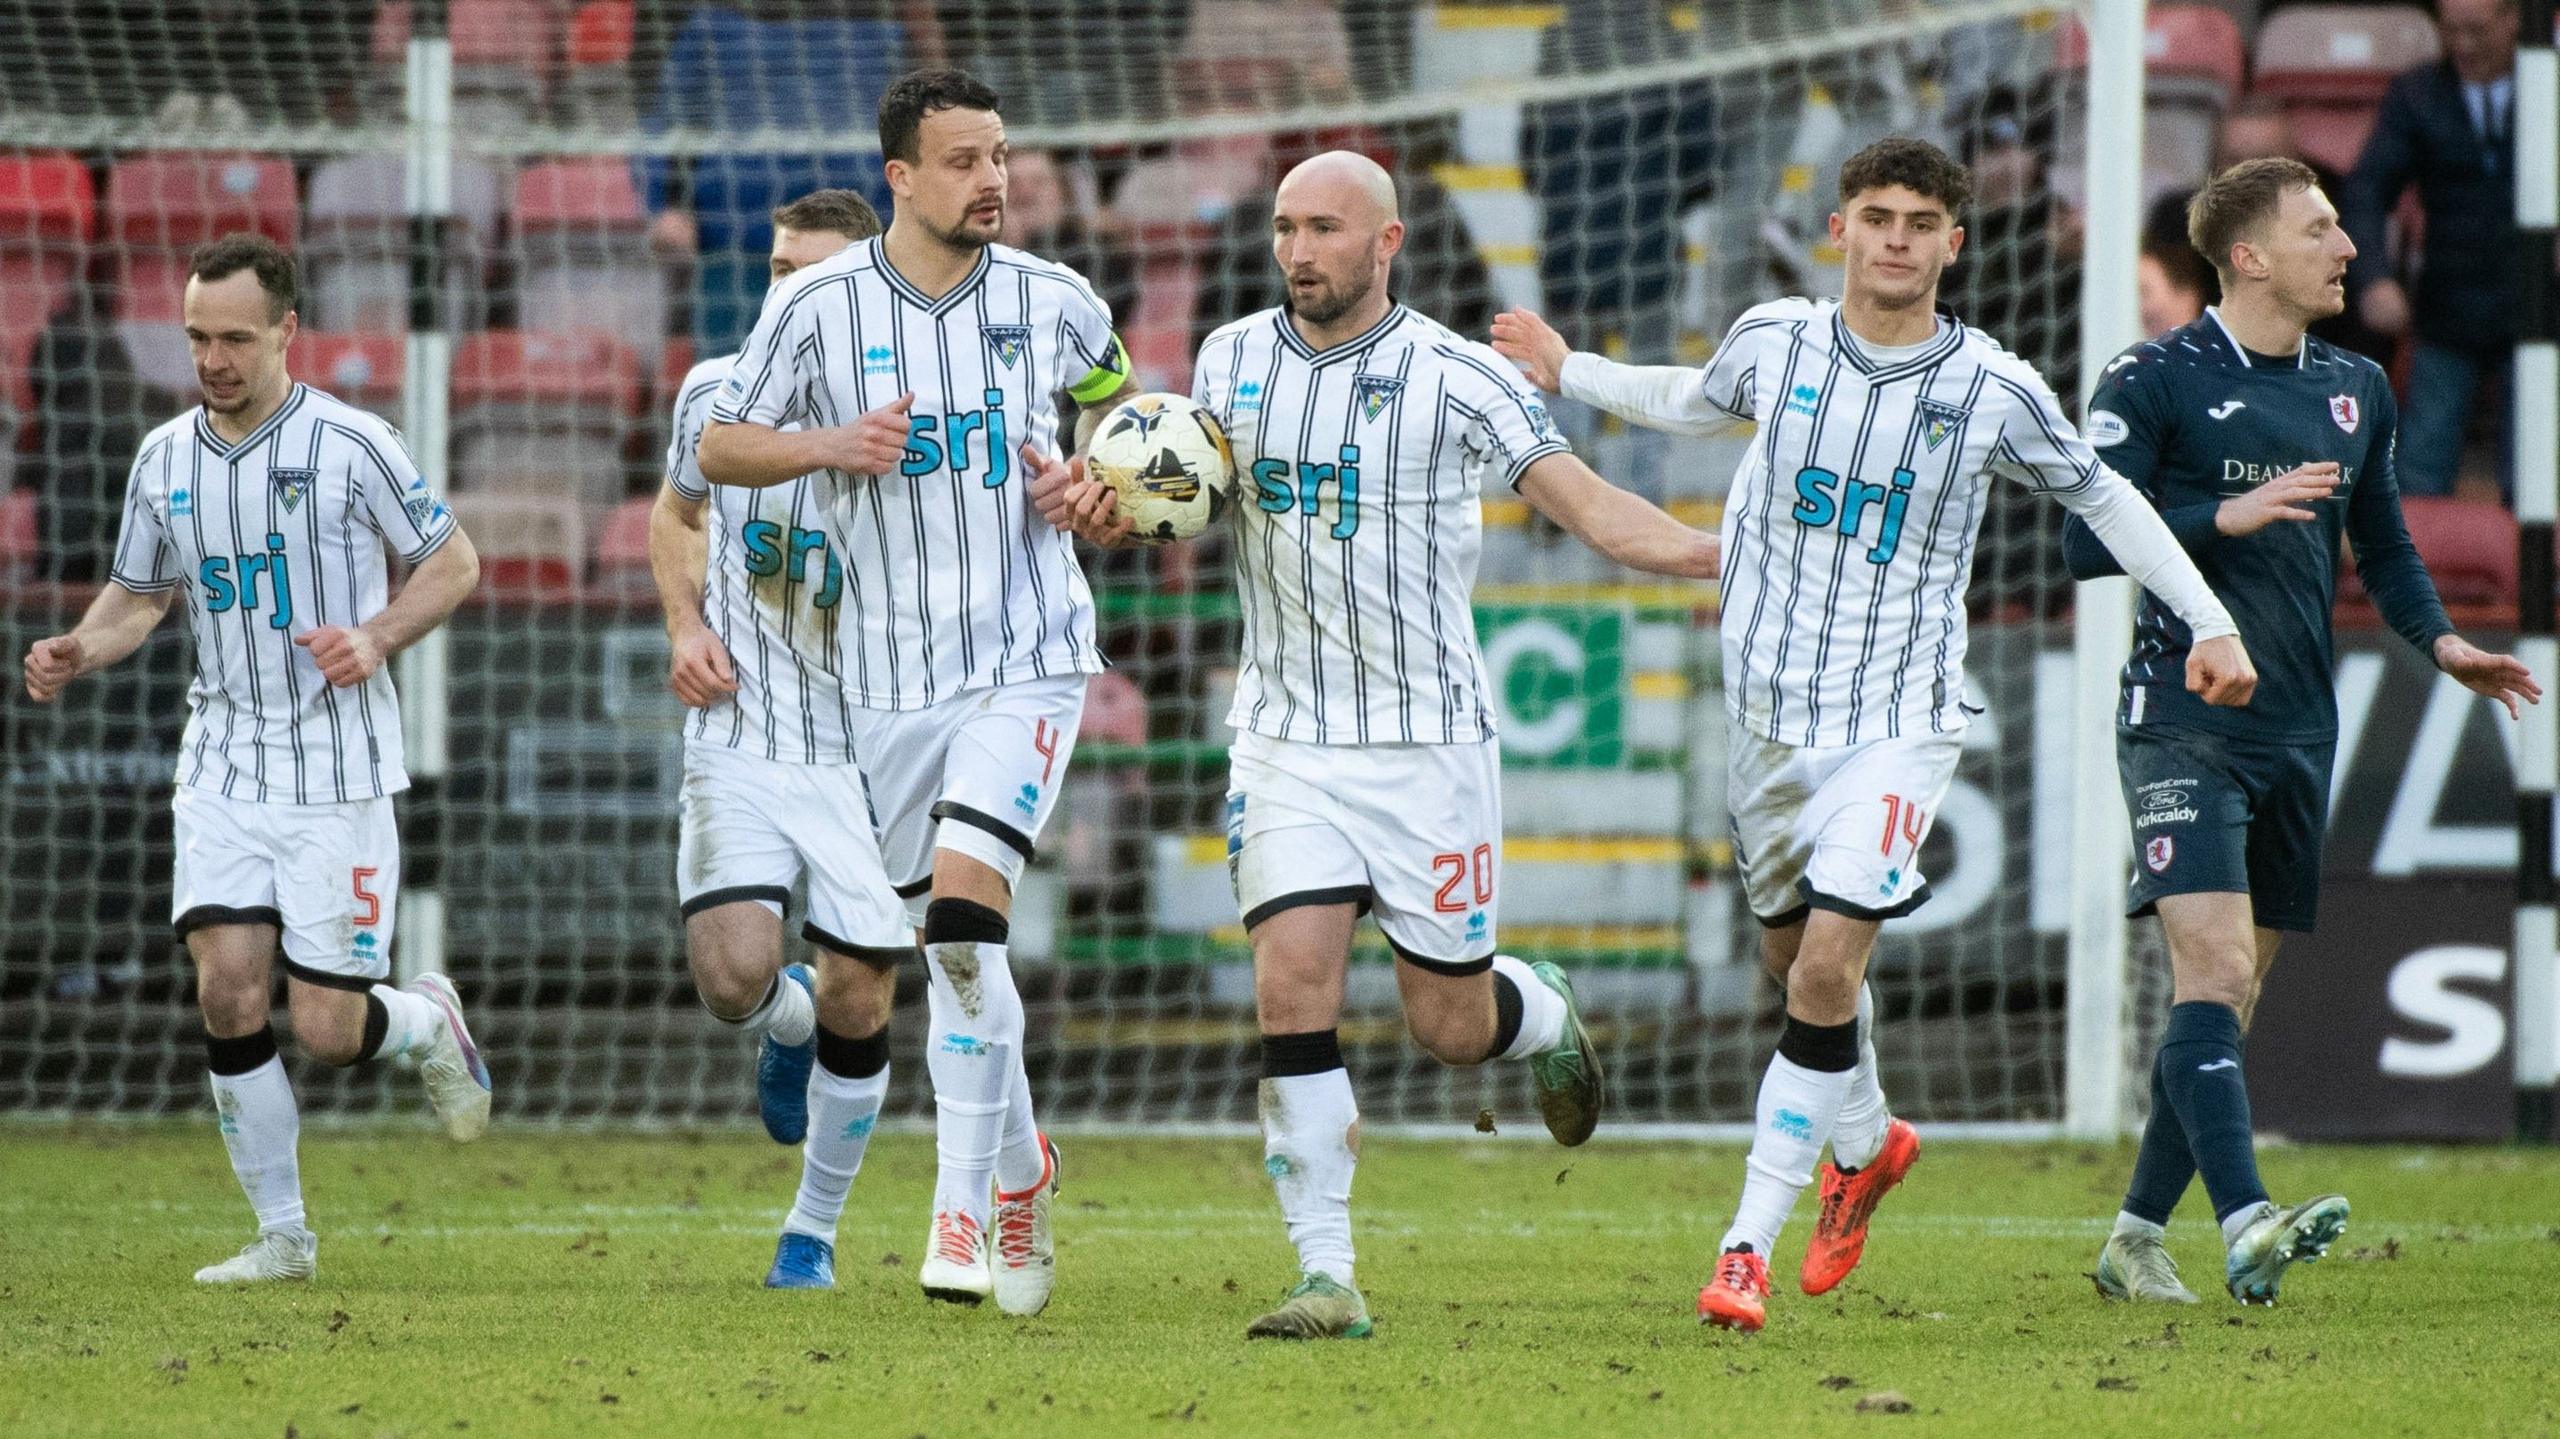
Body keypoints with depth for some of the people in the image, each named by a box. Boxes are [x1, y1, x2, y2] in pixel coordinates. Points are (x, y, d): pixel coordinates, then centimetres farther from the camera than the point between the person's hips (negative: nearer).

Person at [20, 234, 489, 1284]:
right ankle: (283, 1235, 3)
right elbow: (137, 594, 19)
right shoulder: (164, 458, 6)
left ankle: (426, 1023, 30)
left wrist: (376, 639, -17)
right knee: (229, 992, -10)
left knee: (326, 1031, -7)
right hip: (222, 770, 4)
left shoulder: (348, 444, -8)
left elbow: (454, 564, 0)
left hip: (338, 772, -4)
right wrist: (74, 655, -1)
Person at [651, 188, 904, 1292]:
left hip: (870, 746, -1)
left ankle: (814, 1229, 24)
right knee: (733, 977, -19)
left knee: (858, 1004, 2)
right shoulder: (717, 395, 0)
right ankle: (787, 1017, 21)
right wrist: (686, 627, 3)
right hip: (742, 740, 1)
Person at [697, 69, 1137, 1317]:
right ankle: (1020, 1165, 31)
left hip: (1026, 661, -2)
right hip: (888, 675, 2)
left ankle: (965, 1211, -16)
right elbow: (719, 449, 4)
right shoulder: (818, 305, -3)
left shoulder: (1051, 301, 0)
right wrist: (832, 445, -14)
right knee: (949, 944, 7)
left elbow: (1117, 399, 19)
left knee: (964, 901, -20)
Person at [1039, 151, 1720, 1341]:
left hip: (1429, 738, -3)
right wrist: (1105, 510, -3)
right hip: (1285, 739, 3)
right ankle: (1326, 1277, -9)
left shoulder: (1456, 377, -8)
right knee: (1292, 987, -13)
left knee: (1450, 1023, 2)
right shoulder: (1230, 361, 5)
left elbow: (1588, 506, -9)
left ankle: (1545, 1016, 40)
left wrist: (1718, 555, -25)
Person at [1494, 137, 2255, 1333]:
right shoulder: (1774, 341, -1)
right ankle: (1864, 1144, 47)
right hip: (1769, 699, 4)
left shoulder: (1994, 392, -7)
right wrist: (1568, 373, 21)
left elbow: (2101, 496, 8)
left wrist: (2209, 622, 6)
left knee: (1826, 966, -16)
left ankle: (1748, 1246, -11)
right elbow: (1697, 402, 23)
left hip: (1900, 718, -4)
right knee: (1791, 955, 16)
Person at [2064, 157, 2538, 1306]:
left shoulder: (2355, 390, 13)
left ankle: (2135, 1238, 17)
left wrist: (2439, 638, 5)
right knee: (2215, 965, -20)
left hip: (2298, 733, 7)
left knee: (2232, 995, 8)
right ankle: (2244, 1225, -31)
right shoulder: (2157, 380, -5)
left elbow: (2382, 544, 23)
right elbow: (2087, 543, -10)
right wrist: (2226, 516, -20)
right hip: (2183, 723, -7)